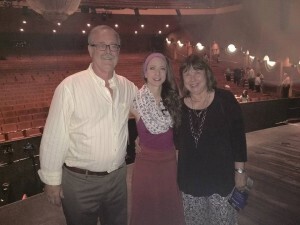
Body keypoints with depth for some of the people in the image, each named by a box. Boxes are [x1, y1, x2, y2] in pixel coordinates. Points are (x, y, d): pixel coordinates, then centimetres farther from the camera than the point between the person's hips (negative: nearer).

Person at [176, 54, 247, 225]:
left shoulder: (225, 99, -9)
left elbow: (238, 136, -6)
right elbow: (178, 141, 7)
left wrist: (240, 170, -5)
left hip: (221, 177, -2)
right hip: (190, 179, 3)